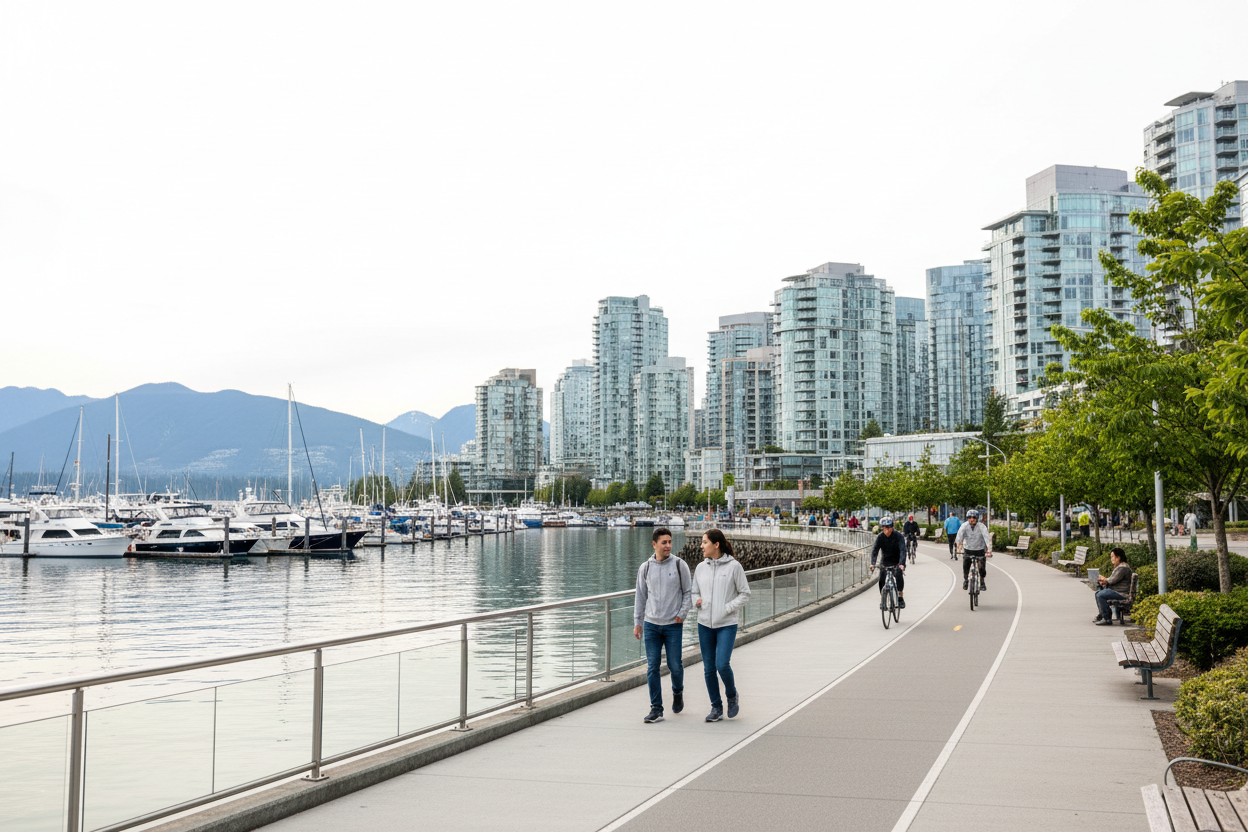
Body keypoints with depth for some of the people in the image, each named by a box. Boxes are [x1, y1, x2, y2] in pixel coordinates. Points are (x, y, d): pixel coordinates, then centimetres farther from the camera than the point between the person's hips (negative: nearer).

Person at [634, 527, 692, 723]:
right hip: (651, 625, 2)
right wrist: (637, 622, 8)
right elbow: (641, 597, 10)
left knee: (674, 665, 1)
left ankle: (678, 692, 33)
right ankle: (656, 709, 6)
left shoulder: (679, 565, -2)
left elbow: (688, 592, 4)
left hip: (673, 625, -2)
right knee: (652, 667, -1)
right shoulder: (645, 568, 4)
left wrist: (682, 614, -7)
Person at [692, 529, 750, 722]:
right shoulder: (701, 568, 7)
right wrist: (697, 601, -4)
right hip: (704, 624, 4)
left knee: (722, 664, -14)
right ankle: (716, 708, 19)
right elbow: (694, 592, 19)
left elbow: (745, 594, -1)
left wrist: (728, 608, -12)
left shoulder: (733, 566, -5)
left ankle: (732, 696, 15)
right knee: (709, 668, 6)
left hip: (726, 624, -4)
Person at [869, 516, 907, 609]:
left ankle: (900, 597, -10)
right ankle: (882, 600, -1)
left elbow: (902, 550, -30)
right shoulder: (880, 537, -14)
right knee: (881, 579, -17)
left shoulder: (898, 536, -20)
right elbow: (874, 550, -22)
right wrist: (872, 563, -38)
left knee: (899, 576, -27)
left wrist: (902, 563, -46)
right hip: (885, 562, 2)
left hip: (897, 562, -2)